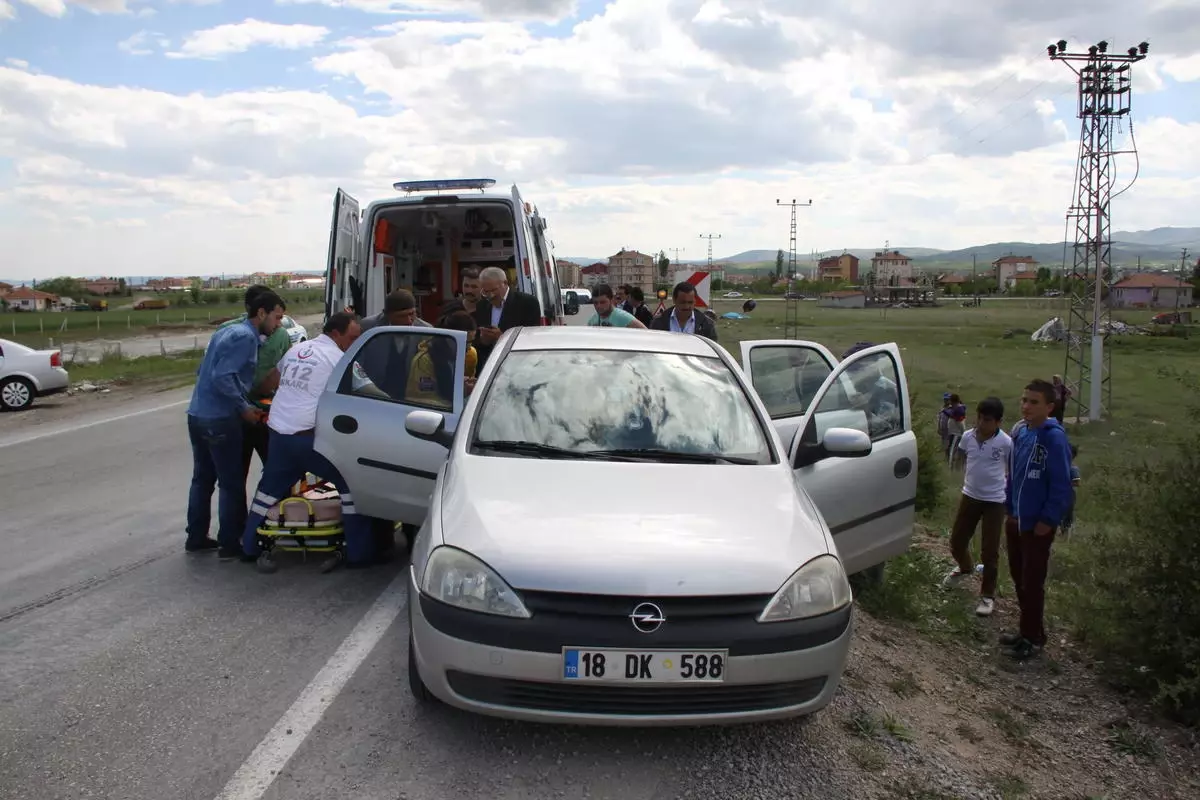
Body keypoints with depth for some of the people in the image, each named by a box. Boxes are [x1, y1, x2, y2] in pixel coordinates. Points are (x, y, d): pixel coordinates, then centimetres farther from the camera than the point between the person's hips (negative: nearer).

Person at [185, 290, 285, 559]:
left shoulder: (227, 331, 16)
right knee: (232, 484, 1)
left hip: (197, 414, 9)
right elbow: (222, 377, -23)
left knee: (202, 479, 18)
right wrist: (245, 408, -15)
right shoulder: (245, 337, -14)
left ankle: (196, 538, 27)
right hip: (219, 420, -9)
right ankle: (229, 545, 8)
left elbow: (203, 372, 21)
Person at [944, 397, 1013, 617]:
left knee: (989, 551, 1)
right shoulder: (968, 437, -5)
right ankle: (965, 568, 47)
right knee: (956, 541, 14)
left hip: (994, 501, -4)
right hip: (969, 496, 4)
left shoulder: (1006, 443, -16)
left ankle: (988, 595, 17)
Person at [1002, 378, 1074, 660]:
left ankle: (1032, 639, 18)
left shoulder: (1054, 438, -19)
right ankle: (1028, 630, 32)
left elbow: (1062, 484, -19)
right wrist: (1010, 508, 13)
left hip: (1038, 526, -7)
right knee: (1019, 579, 17)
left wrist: (1048, 520, -15)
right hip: (1016, 521, 7)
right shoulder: (1021, 433, 4)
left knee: (1032, 583, 3)